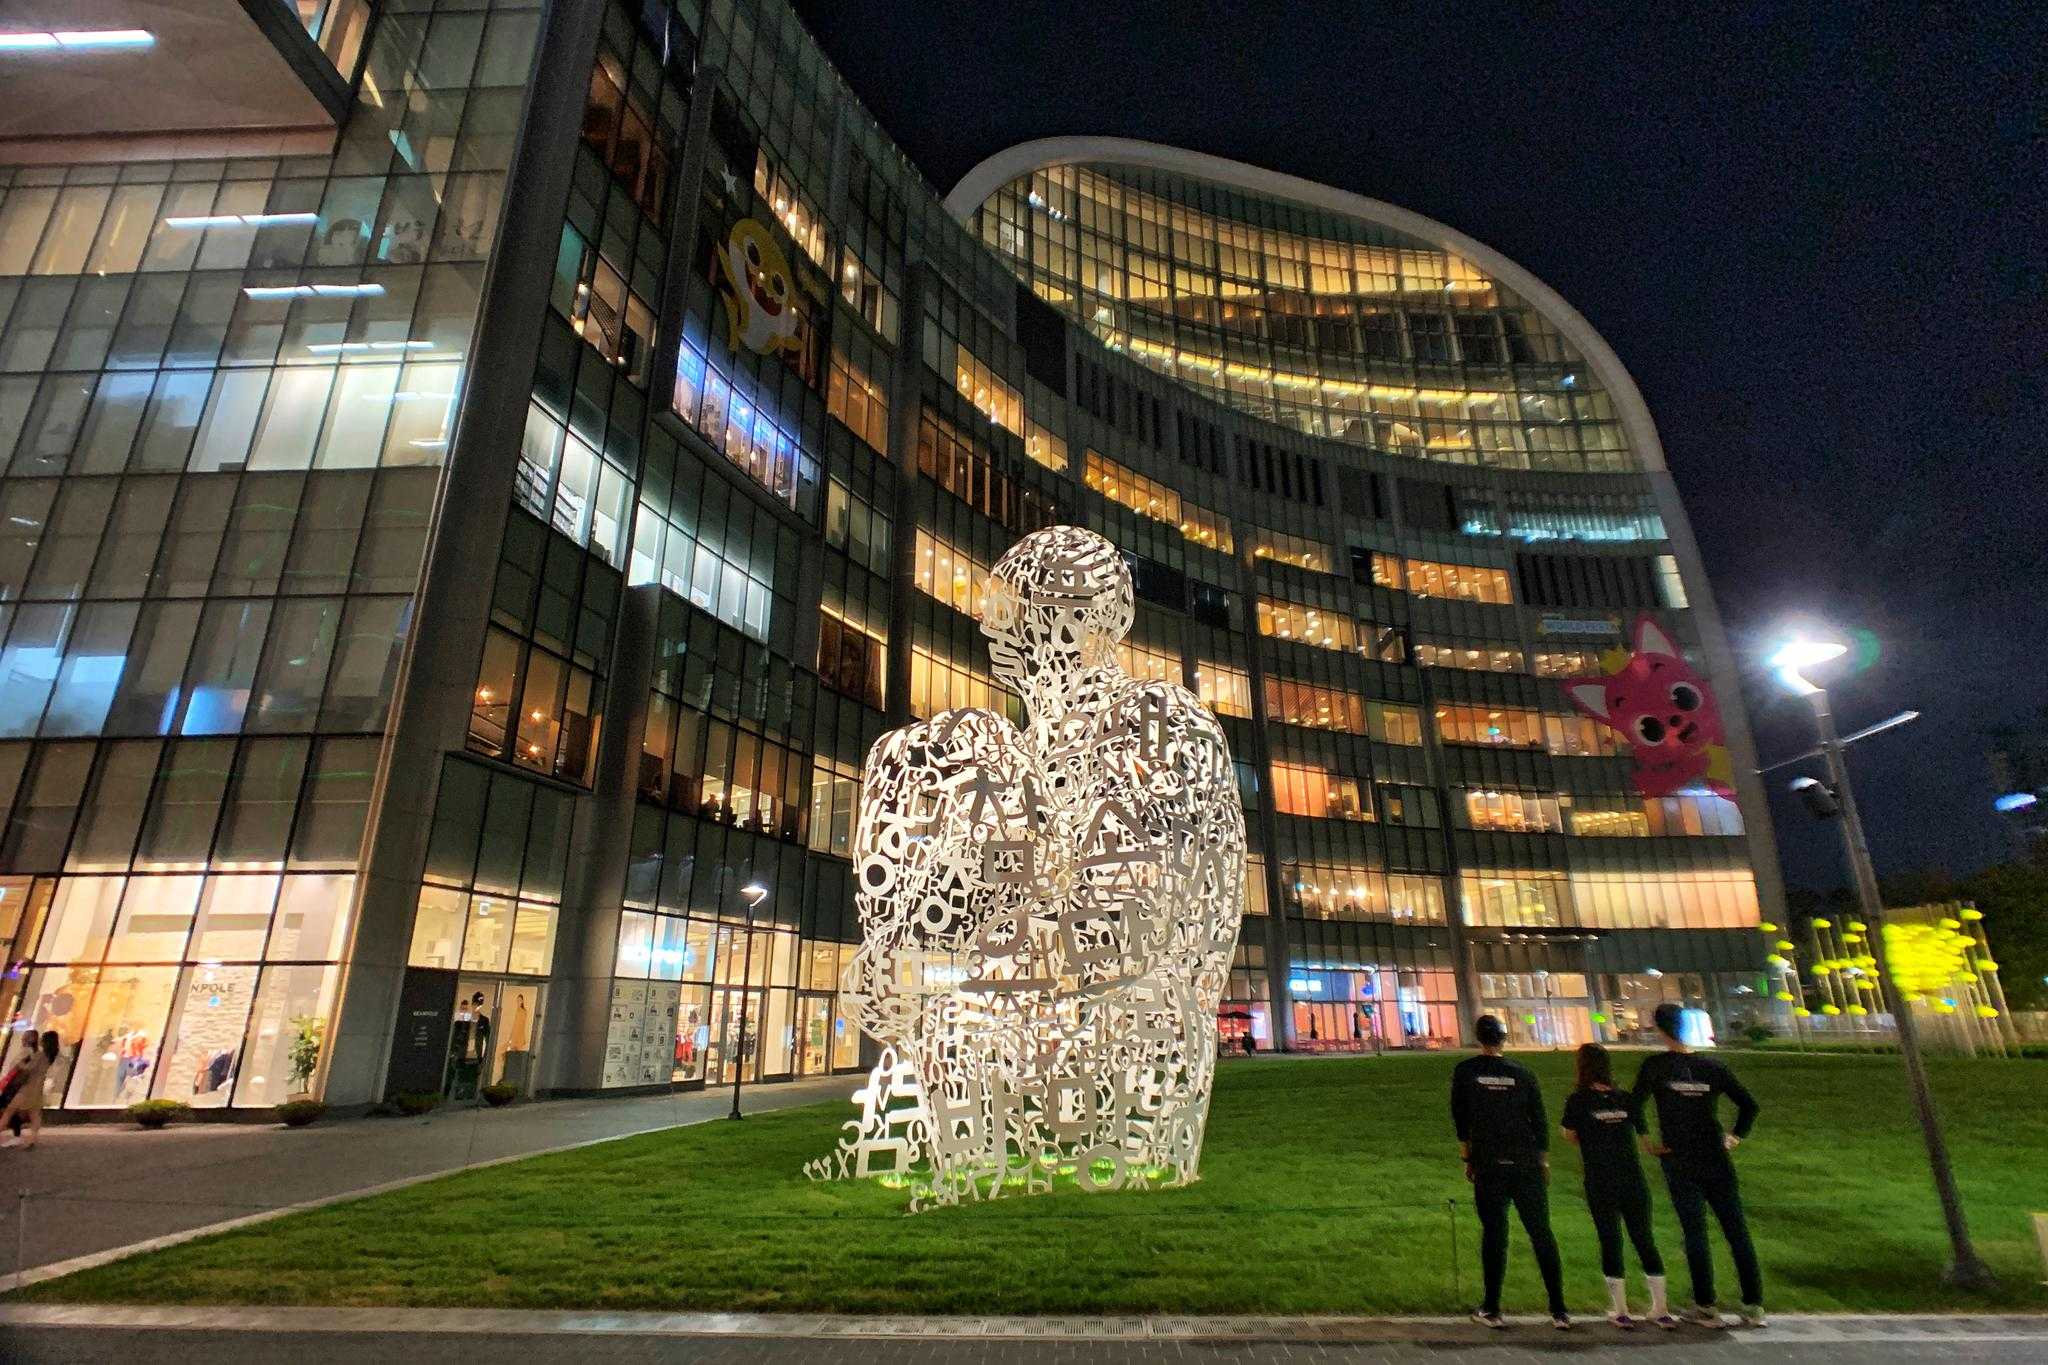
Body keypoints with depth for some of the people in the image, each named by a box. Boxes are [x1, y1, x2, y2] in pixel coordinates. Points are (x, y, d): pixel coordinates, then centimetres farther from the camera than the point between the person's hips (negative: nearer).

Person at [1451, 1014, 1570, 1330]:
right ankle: (1559, 1311, 10)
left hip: (1488, 1165, -2)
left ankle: (1492, 1310, 9)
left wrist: (1466, 1157, 11)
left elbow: (1459, 1117, 3)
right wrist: (1544, 1161, 16)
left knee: (1494, 1233, 4)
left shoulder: (1465, 1071, 1)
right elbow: (1539, 1120, 7)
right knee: (1541, 1232, 9)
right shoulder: (1523, 1073, 5)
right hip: (1527, 1164, 2)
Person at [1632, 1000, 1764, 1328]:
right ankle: (1754, 1306, 15)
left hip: (1679, 1163, -3)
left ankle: (1706, 1308, 7)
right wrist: (1736, 1137, 14)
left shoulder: (1655, 1065, -7)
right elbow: (1749, 1104, 4)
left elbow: (1634, 1106, -9)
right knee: (1737, 1231, 10)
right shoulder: (1713, 1066, 3)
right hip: (1717, 1161, 3)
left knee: (1695, 1234, 3)